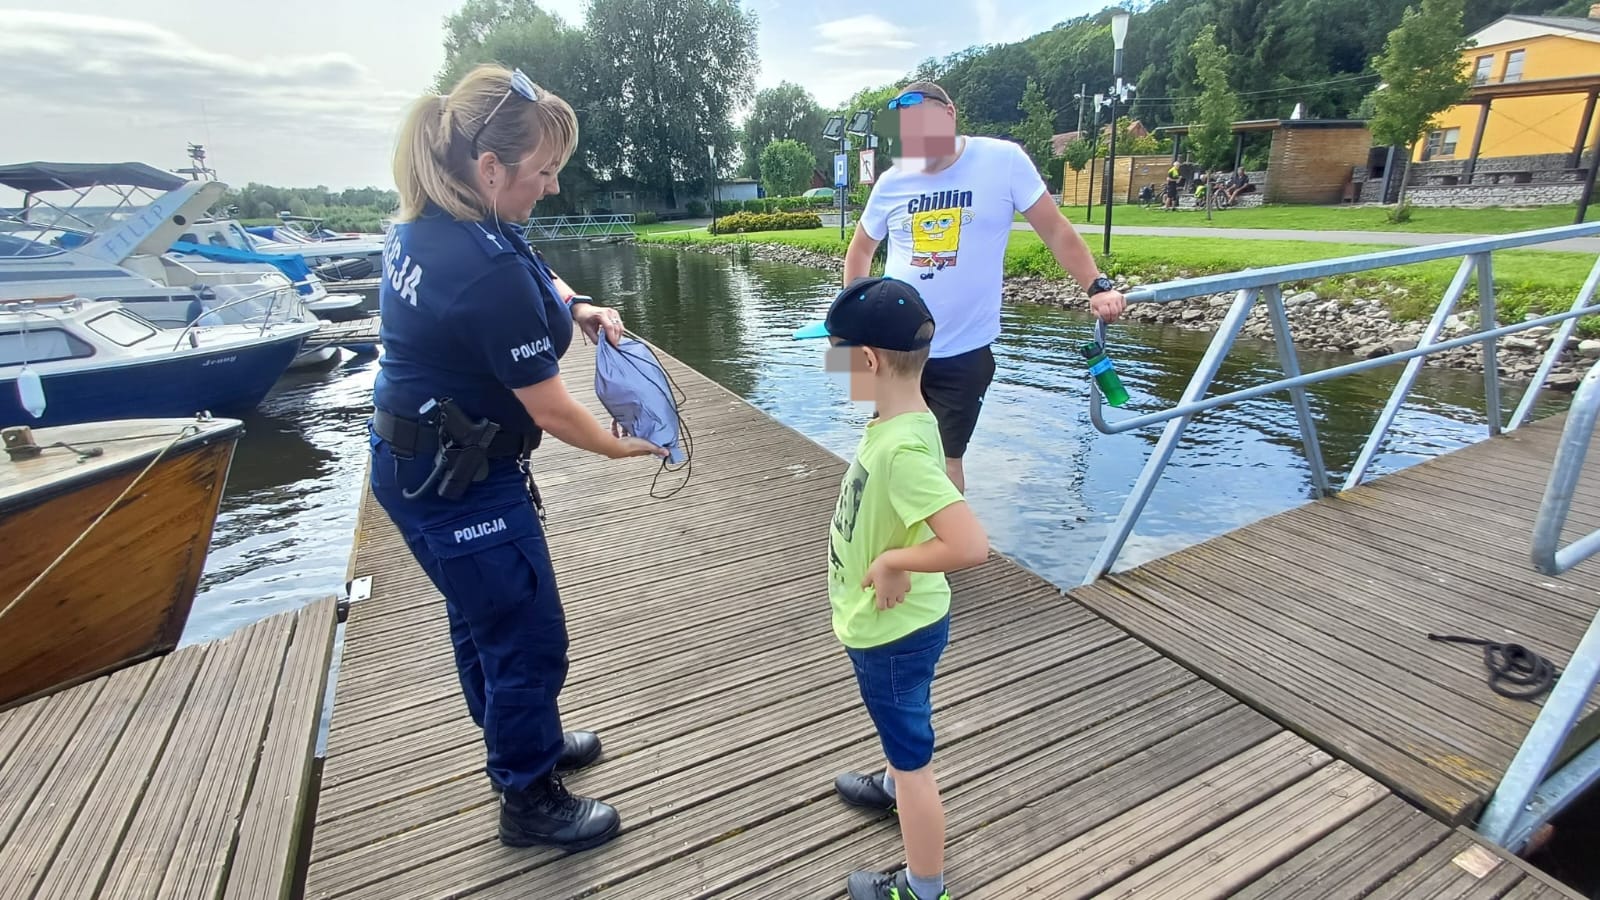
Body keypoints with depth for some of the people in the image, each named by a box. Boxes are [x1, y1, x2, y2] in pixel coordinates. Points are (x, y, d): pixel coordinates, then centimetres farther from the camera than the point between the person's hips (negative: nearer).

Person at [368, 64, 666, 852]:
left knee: (484, 619, 25)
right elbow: (549, 409, -22)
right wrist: (618, 446, -5)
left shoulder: (425, 222, 0)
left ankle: (523, 745, 48)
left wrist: (575, 308, 0)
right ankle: (530, 803, 30)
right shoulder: (486, 268, -30)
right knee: (529, 639, 7)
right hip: (457, 483, -10)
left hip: (413, 457, 10)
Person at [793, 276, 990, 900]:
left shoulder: (900, 449, -34)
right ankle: (893, 788, 64)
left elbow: (970, 545, -40)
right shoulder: (902, 420, -6)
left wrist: (892, 560, -27)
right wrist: (887, 558, -6)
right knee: (899, 728, 34)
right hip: (892, 623, 9)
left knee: (913, 755, 13)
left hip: (895, 631, -9)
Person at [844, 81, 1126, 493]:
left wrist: (1097, 286, -13)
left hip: (963, 351, -3)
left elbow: (1056, 229, -2)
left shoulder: (1004, 160, -6)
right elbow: (861, 248, 17)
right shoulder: (891, 182, 2)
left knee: (946, 461, 5)